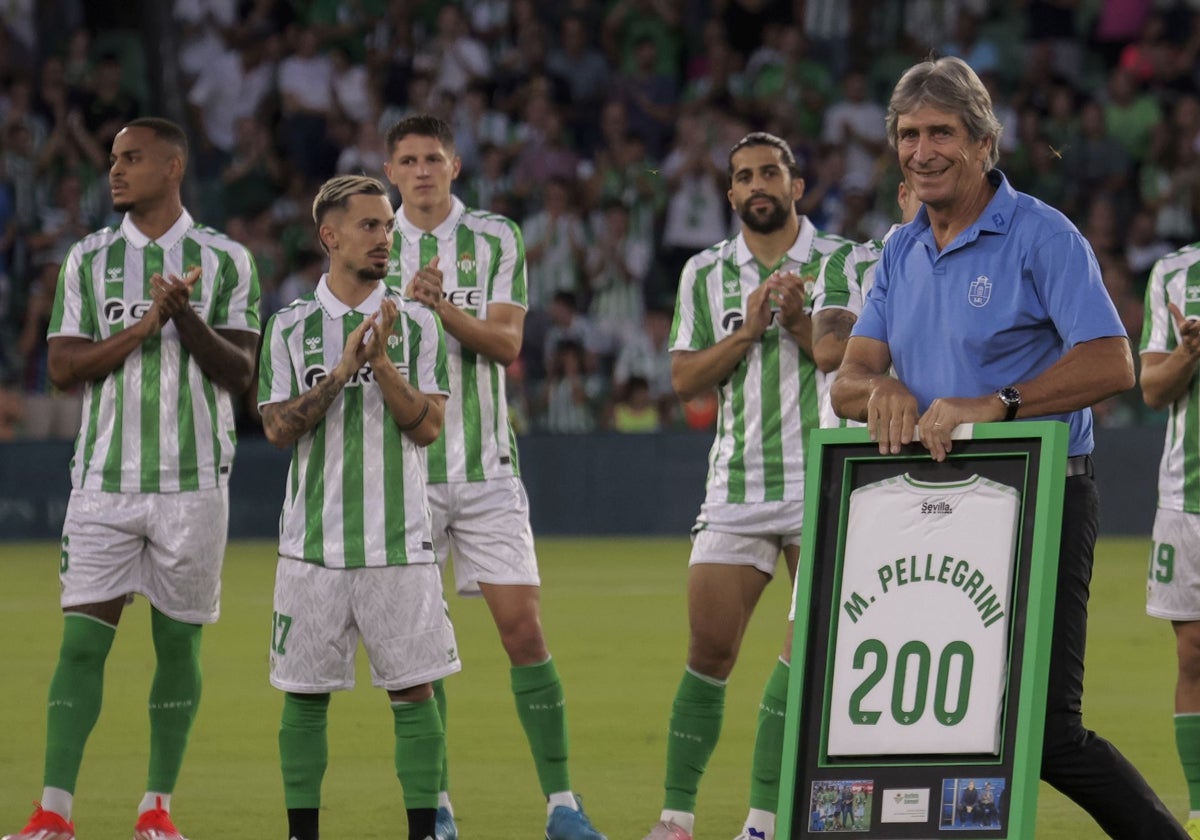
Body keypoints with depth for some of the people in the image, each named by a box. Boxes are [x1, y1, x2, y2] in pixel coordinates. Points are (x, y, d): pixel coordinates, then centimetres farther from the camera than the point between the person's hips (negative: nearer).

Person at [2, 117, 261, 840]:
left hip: (193, 479, -1)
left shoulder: (226, 260, 3)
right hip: (105, 476, 1)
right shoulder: (88, 259, 8)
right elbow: (63, 367, 1)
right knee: (82, 639, -7)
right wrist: (144, 326, -11)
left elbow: (239, 374, -1)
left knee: (179, 642, 3)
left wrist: (187, 318, -17)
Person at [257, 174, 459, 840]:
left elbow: (427, 425, -3)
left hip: (399, 545, 0)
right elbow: (278, 427, -3)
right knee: (305, 693, 3)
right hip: (313, 543, 0)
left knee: (413, 691, -2)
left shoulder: (416, 325, 5)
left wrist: (381, 361, -15)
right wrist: (341, 372, -14)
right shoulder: (292, 327, 5)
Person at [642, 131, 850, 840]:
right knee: (709, 651, -3)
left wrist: (801, 324, -16)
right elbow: (684, 380, 4)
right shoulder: (705, 273, 9)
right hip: (736, 485, 2)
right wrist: (746, 332, -10)